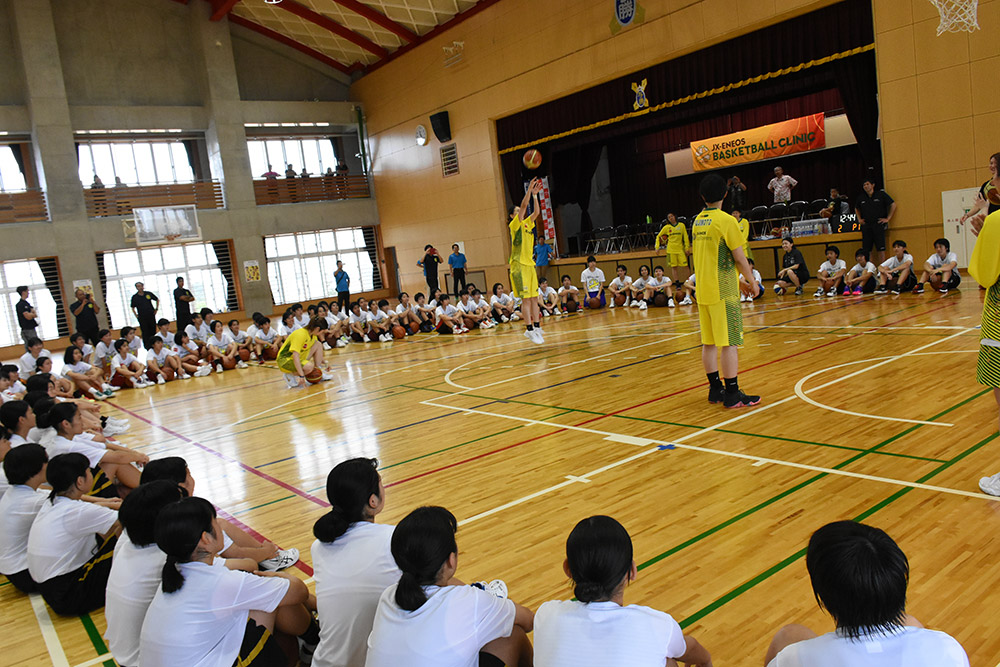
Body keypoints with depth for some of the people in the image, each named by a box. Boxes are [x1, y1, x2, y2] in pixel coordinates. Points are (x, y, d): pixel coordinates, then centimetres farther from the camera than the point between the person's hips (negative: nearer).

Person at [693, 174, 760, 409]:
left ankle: (715, 389, 20)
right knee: (729, 343, -3)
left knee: (709, 342, 11)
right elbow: (739, 258, -11)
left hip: (703, 290, 7)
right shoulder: (726, 221, -11)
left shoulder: (697, 221, 9)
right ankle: (732, 395, 0)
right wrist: (752, 281, 3)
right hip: (723, 291, -7)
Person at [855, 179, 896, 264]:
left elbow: (893, 205, 4)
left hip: (879, 225, -3)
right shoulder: (861, 197, 10)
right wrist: (859, 219, 16)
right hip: (866, 226, 3)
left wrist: (888, 218, -1)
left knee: (881, 249, -5)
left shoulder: (881, 194, 1)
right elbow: (856, 208, 29)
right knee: (866, 250, 2)